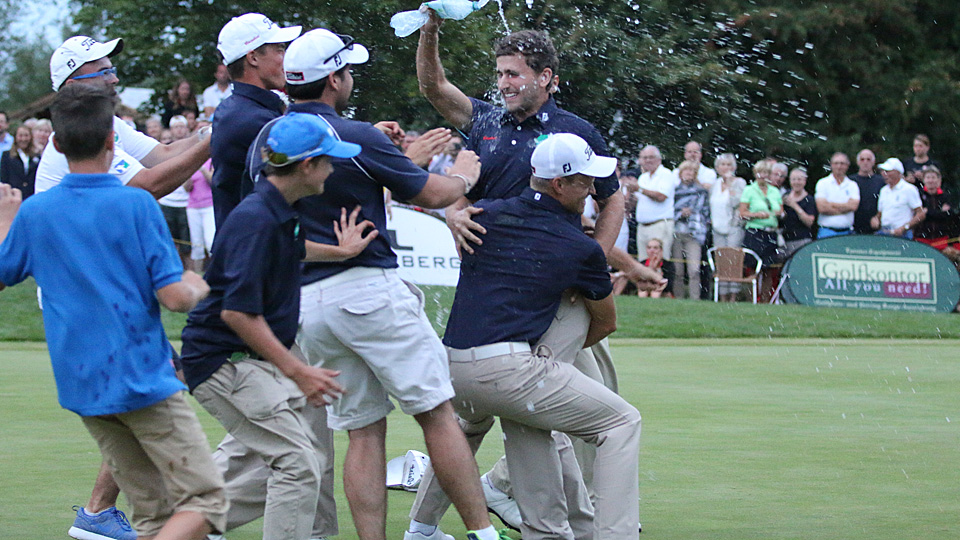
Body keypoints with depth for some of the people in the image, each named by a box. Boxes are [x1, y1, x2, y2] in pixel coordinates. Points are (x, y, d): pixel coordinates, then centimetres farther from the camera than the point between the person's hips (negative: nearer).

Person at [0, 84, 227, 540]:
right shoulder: (136, 205, -11)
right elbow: (174, 297, -13)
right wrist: (199, 287, 9)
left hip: (80, 385, 6)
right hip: (142, 381, -6)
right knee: (205, 500, -5)